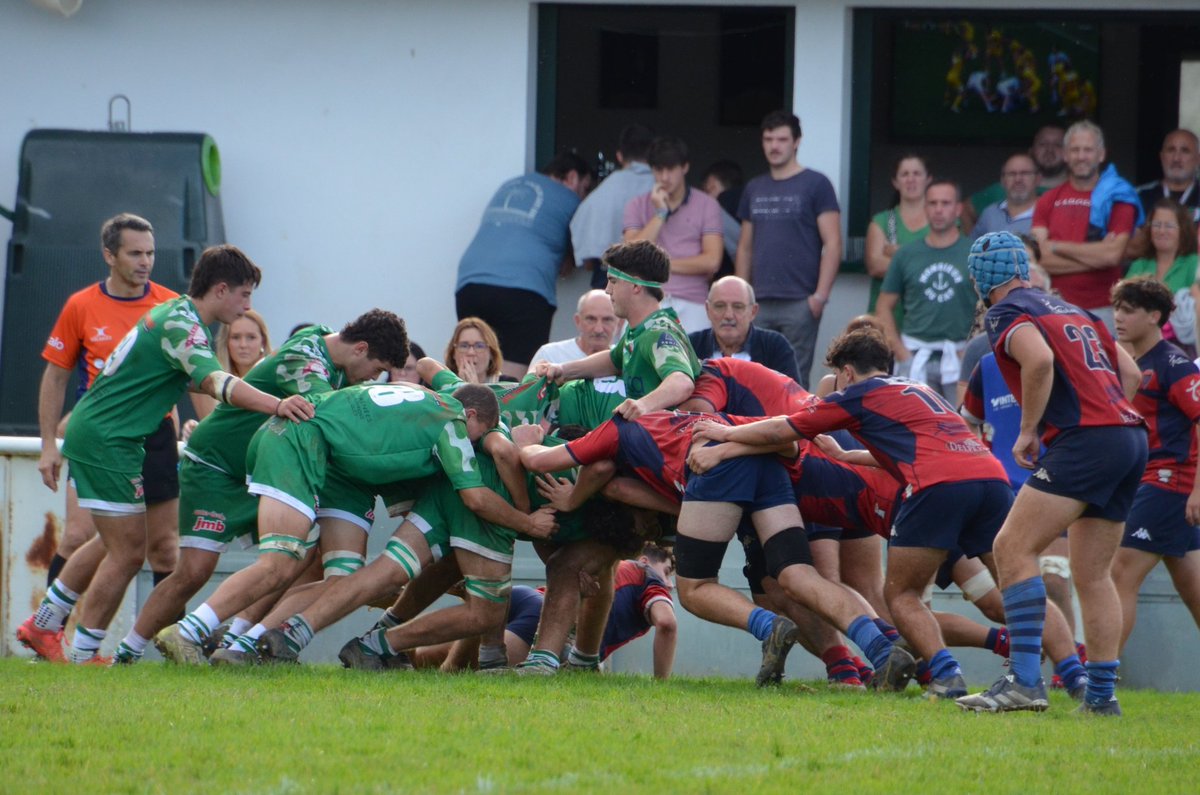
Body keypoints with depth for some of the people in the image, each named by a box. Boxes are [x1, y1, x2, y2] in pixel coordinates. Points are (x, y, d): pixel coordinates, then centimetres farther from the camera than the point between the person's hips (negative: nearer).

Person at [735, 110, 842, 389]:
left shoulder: (815, 185, 0)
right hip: (759, 303, 5)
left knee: (795, 381, -4)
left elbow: (832, 244, -5)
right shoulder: (754, 189, 16)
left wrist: (820, 295, -13)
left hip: (799, 303, -5)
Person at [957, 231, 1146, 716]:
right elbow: (1131, 374, 24)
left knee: (1013, 548, -11)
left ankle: (1025, 681, -21)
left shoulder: (1006, 313, 1)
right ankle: (1101, 694, 12)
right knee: (1093, 575, 14)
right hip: (1131, 437, 8)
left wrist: (1029, 431, -9)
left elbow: (1039, 360, -19)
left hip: (1085, 439, -8)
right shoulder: (1072, 310, 25)